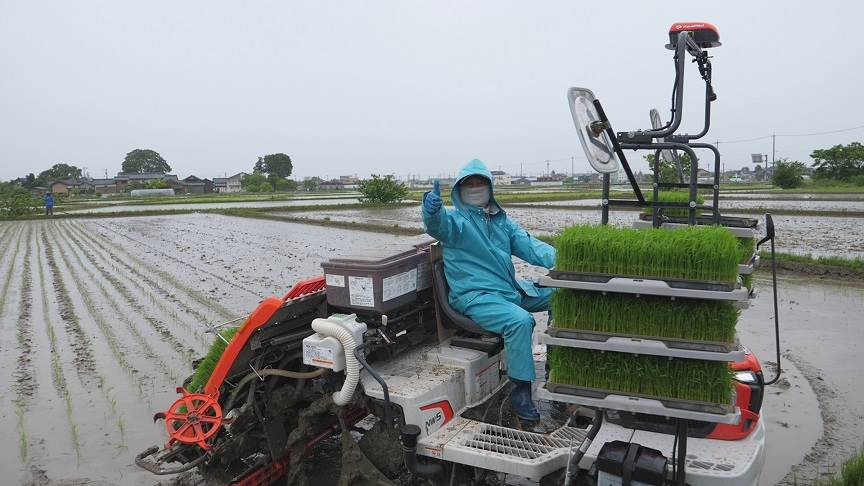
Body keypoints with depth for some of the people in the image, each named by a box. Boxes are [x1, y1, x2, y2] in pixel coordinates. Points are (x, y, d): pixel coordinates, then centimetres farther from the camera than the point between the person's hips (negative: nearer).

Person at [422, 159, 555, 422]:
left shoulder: (501, 220, 18)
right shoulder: (455, 219, -2)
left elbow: (529, 246, 7)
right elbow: (439, 224, -26)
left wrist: (559, 259, -12)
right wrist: (433, 210, -52)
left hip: (511, 290, 7)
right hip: (475, 296, -7)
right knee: (520, 320, -31)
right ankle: (520, 390, -16)